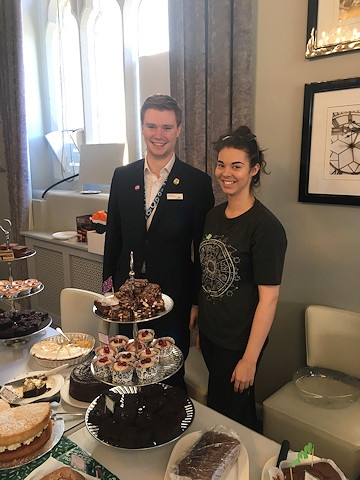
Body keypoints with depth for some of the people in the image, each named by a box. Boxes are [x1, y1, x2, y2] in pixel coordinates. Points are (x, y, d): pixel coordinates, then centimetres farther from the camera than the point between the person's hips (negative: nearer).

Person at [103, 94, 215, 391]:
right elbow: (113, 237, 9)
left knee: (170, 378, 12)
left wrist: (197, 301, -3)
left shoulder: (197, 182, -7)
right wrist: (109, 286, 8)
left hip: (174, 299, -3)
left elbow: (202, 249, -4)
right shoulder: (122, 177, 4)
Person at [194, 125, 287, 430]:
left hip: (239, 344, -7)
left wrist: (250, 359, -17)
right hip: (210, 335, 7)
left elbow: (269, 298, -19)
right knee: (213, 410, 23)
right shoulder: (214, 216, 2)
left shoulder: (266, 227, -20)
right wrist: (201, 327, 11)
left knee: (230, 418, 12)